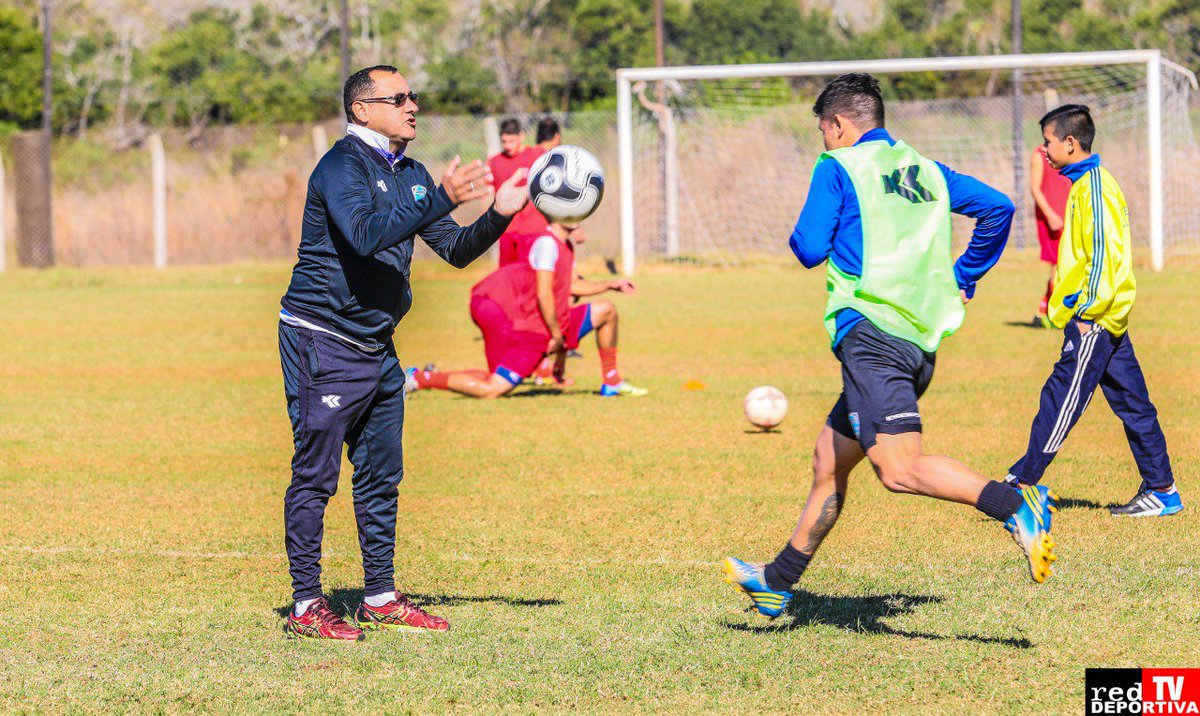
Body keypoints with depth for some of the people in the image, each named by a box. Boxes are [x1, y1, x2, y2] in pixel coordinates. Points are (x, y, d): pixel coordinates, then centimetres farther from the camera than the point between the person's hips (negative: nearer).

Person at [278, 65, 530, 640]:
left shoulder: (410, 175, 12)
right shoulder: (342, 166, -14)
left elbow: (455, 250, 14)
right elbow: (366, 234, -31)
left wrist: (499, 213, -3)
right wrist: (441, 199, -37)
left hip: (378, 349, 9)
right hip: (322, 342, -9)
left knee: (381, 475, 12)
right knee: (315, 474, -6)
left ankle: (380, 598, 20)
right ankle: (306, 607, -2)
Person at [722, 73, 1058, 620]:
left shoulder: (839, 168, 1)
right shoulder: (926, 170, 20)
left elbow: (810, 249, -4)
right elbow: (997, 207, 18)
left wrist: (797, 237, 19)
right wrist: (963, 278, 25)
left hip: (871, 327, -9)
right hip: (922, 343, 9)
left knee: (899, 469, -21)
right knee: (829, 462, 18)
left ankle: (1015, 505, -38)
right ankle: (777, 583, 26)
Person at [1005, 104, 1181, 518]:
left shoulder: (1094, 188, -13)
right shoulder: (1086, 183, 17)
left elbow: (1105, 253, -19)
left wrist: (1088, 311, -20)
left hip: (1095, 317, -10)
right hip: (1109, 316, 10)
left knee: (1061, 397, -7)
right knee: (1131, 403, 9)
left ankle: (1022, 482, -5)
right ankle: (1162, 490, 10)